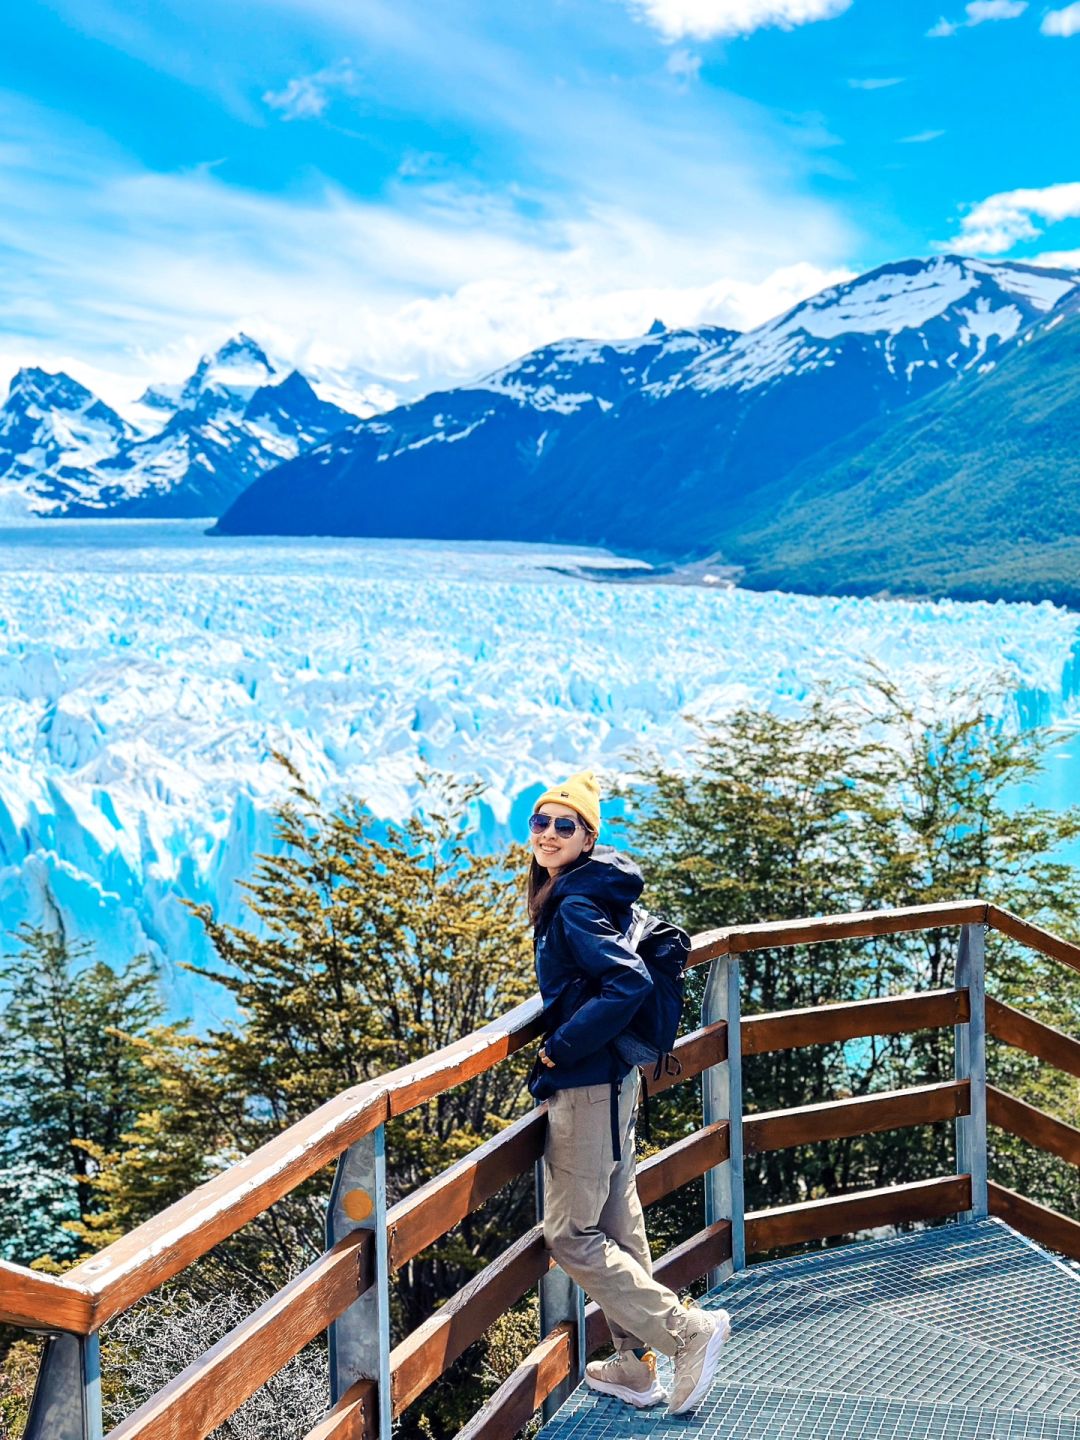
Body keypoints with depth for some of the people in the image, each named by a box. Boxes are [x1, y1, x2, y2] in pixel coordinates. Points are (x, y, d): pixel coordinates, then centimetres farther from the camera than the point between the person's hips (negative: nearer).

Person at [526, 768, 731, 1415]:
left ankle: (691, 1330, 4)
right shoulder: (592, 892, 10)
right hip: (613, 1078, 10)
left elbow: (630, 983, -29)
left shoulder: (575, 903, -19)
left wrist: (556, 1051, -22)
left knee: (571, 1236, 0)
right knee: (617, 1225, 16)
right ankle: (636, 1368, 26)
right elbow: (618, 978, 23)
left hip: (586, 1085, -10)